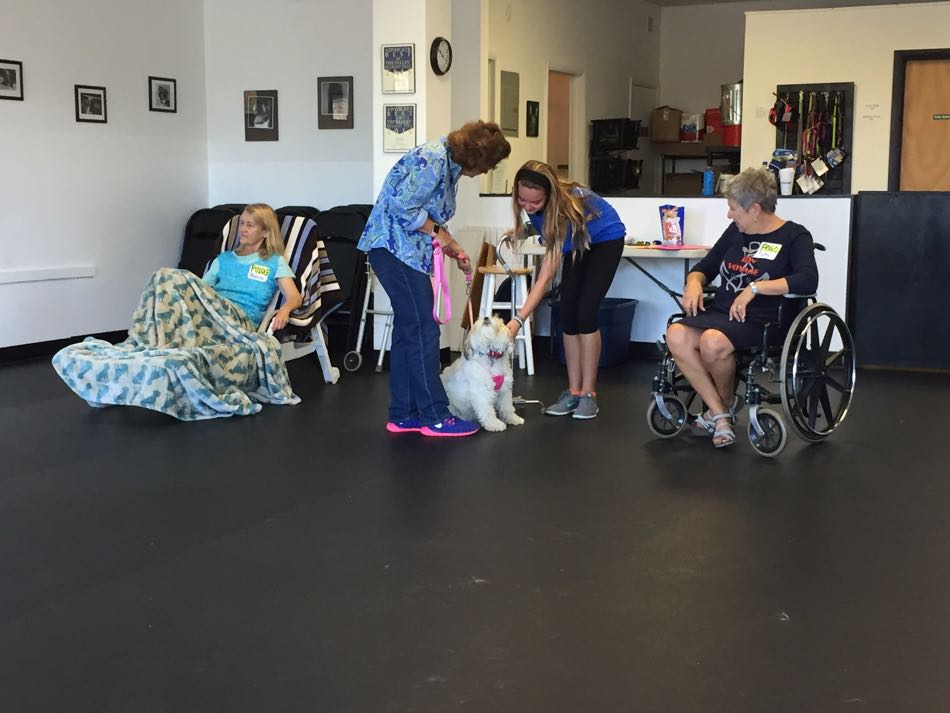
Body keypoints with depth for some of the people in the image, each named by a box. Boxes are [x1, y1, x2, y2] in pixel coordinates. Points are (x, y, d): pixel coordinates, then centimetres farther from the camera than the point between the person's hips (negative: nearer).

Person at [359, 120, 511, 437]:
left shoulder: (449, 164, 13)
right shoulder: (432, 160, -18)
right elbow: (403, 206, -24)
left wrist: (454, 249, 11)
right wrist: (437, 231, -12)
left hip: (406, 250, 10)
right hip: (395, 247, -10)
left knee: (408, 329, 11)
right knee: (423, 331, -7)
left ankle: (403, 416, 16)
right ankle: (434, 417, 0)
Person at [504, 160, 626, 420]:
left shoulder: (565, 205, -40)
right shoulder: (530, 201, -24)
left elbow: (546, 274, -44)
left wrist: (518, 320, -49)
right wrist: (522, 230, -11)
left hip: (605, 239, -6)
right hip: (578, 242, 6)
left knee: (585, 313, -16)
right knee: (568, 315, -4)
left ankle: (588, 393, -9)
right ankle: (573, 391, 0)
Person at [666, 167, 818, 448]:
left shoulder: (794, 236, -1)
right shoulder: (736, 231, 17)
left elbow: (808, 280, -18)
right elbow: (706, 266, 26)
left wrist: (754, 288, -24)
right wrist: (694, 283, 1)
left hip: (762, 320, -6)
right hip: (720, 311, 6)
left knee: (712, 342, -36)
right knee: (676, 335, -26)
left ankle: (727, 403, -4)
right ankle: (719, 414, -16)